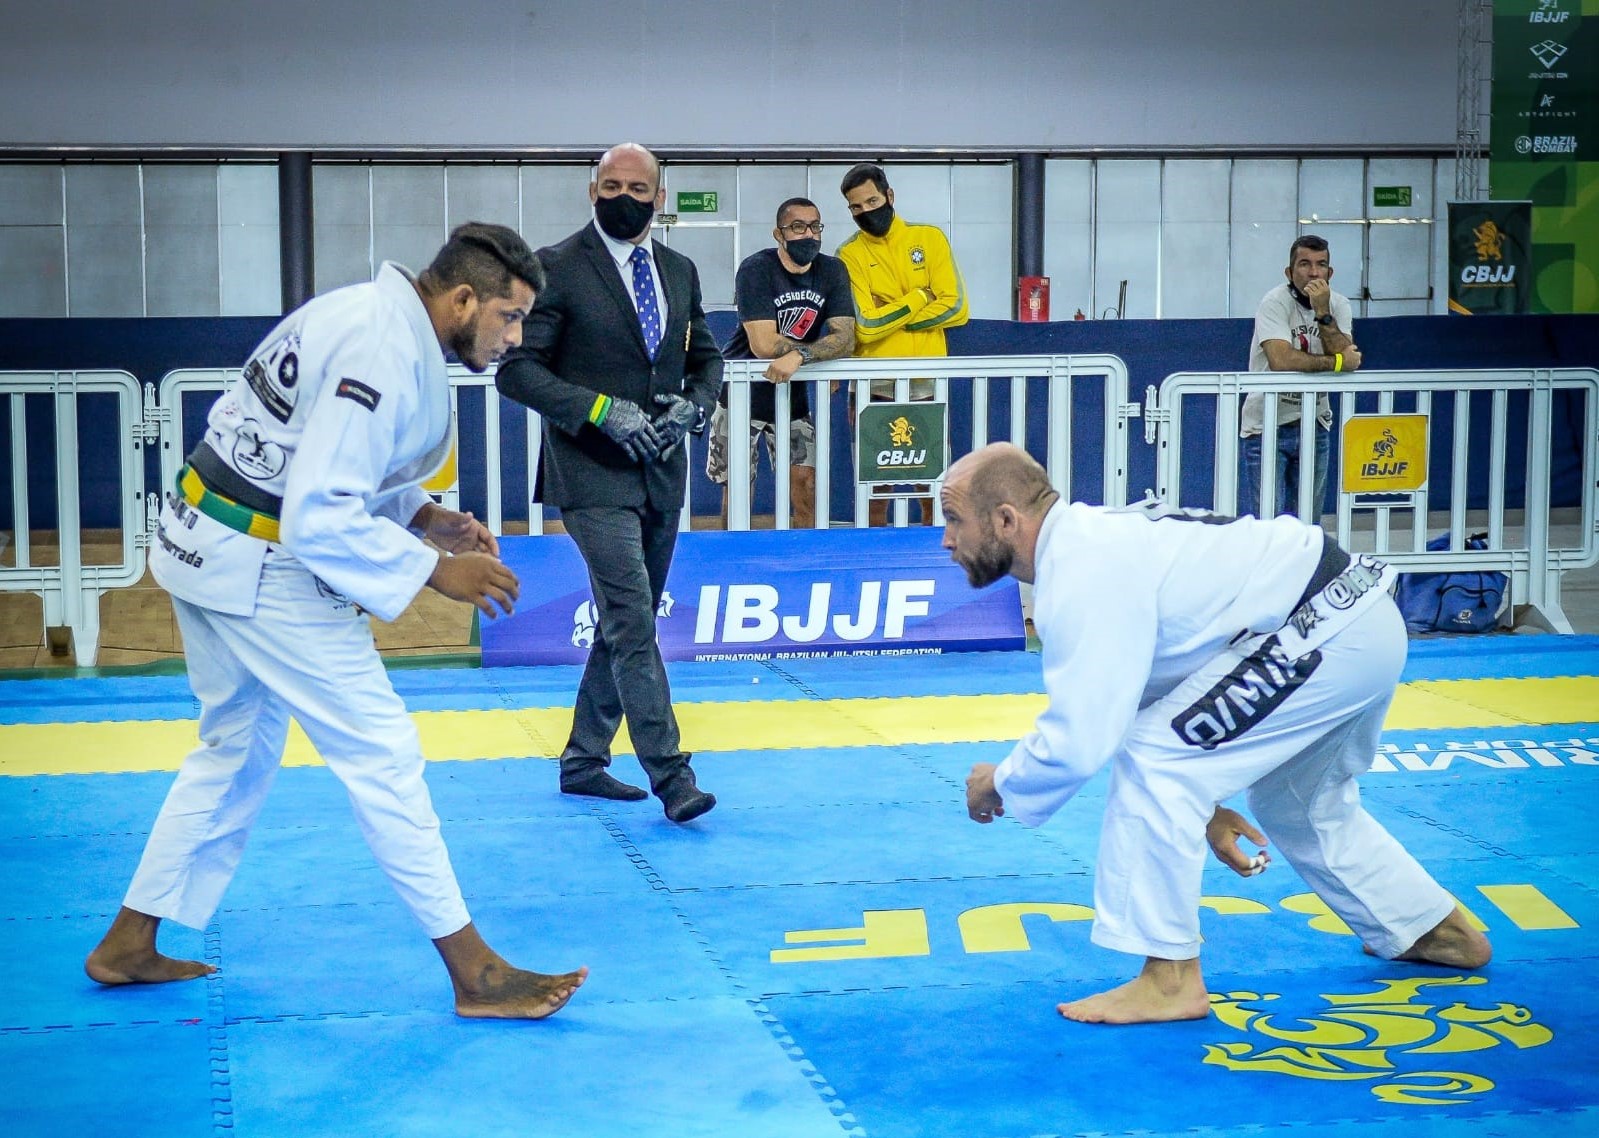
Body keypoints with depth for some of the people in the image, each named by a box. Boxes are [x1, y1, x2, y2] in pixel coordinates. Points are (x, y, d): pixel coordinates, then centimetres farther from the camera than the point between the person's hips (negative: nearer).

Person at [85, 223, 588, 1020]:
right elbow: (321, 520, -28)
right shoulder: (388, 354, -24)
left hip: (205, 547, 10)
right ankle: (476, 974, 1)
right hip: (260, 568, -10)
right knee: (381, 752, -5)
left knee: (238, 747, 22)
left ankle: (129, 945, 30)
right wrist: (434, 570, -21)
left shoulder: (371, 312, 9)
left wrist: (422, 516, 9)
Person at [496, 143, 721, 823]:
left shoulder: (680, 271, 12)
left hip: (661, 474, 7)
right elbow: (517, 369, -10)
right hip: (594, 476, -7)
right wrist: (603, 410, -19)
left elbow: (706, 356, 21)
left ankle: (584, 761, 25)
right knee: (632, 621, -14)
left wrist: (693, 404, -2)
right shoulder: (557, 268, -7)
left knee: (625, 623, 13)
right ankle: (670, 775, -13)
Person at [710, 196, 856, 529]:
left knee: (805, 482, -4)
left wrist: (800, 356, -31)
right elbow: (763, 344, -25)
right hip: (742, 393, -4)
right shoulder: (756, 269, -16)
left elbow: (845, 339, -13)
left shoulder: (833, 271, -2)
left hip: (792, 394, 4)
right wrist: (821, 351, -16)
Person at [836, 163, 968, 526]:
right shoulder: (849, 254, 0)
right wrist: (920, 298, -6)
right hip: (875, 386, -1)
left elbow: (955, 308, -3)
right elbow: (865, 327, -10)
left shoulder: (930, 238, 5)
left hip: (928, 383, 1)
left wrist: (892, 318, -6)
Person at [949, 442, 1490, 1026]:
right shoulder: (1089, 539, 11)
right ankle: (1437, 929, 46)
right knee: (1298, 802, 29)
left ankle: (1170, 978, -5)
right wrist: (1200, 803, 22)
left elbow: (1080, 741, -22)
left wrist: (999, 784, -3)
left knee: (1152, 759, -13)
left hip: (1331, 634, -11)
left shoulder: (1083, 575, -20)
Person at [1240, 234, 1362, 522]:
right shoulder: (1275, 302, -13)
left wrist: (1323, 313, -21)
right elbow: (1281, 360, -28)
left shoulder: (1338, 305, 2)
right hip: (1267, 425, -5)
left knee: (1307, 525, 12)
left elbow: (1348, 359, -11)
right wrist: (1339, 362, -16)